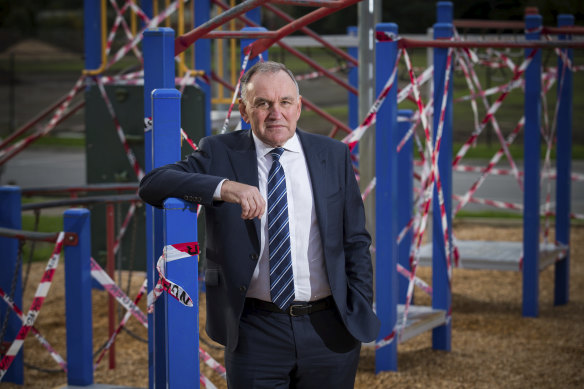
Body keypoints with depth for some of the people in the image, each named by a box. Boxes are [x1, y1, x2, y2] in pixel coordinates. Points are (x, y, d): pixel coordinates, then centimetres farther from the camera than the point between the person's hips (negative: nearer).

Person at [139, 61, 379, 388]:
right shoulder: (220, 153, 1)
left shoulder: (333, 156, 7)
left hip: (329, 328, 2)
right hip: (255, 334, -1)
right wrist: (224, 187, -27)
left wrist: (363, 312, 2)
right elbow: (153, 185, -13)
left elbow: (356, 241, 10)